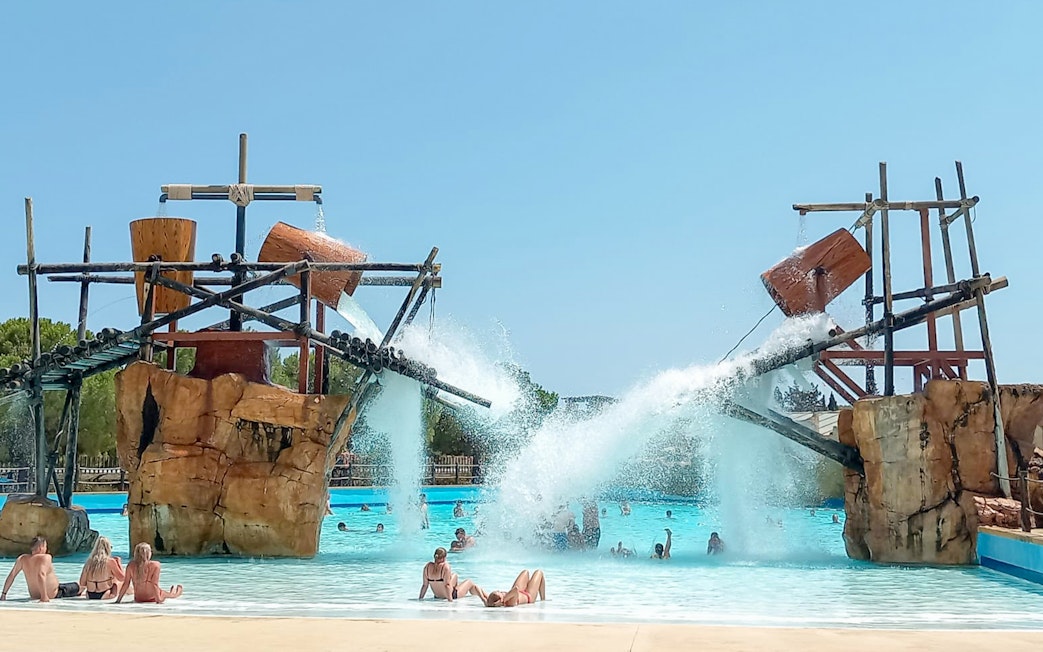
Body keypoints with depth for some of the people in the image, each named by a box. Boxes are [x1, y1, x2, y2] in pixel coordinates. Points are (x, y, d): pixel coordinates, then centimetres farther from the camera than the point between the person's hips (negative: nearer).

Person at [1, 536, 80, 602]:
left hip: (34, 596, 6)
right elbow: (41, 575, -41)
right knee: (76, 587, 19)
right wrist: (44, 596, -41)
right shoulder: (46, 557, -27)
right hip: (53, 595, -6)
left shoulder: (22, 559, -9)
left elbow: (11, 575, -8)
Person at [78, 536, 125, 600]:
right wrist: (118, 562, 6)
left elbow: (82, 583, 0)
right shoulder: (110, 561, -14)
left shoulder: (89, 562, -2)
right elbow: (121, 578, -3)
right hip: (105, 596, -5)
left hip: (90, 596, 5)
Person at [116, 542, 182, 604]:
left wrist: (118, 600, -7)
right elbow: (154, 584, -24)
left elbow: (126, 584, -12)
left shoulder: (131, 565, -14)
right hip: (152, 598, -4)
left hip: (138, 599, 4)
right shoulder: (155, 565, -24)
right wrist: (158, 600, -20)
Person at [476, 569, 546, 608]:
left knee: (526, 572, 33)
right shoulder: (510, 602, -51)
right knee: (539, 572, 19)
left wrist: (483, 599, -49)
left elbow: (476, 588, -37)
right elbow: (516, 589, -70)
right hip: (529, 596, -6)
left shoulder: (488, 602, -37)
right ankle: (543, 600, 41)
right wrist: (503, 600, -65)